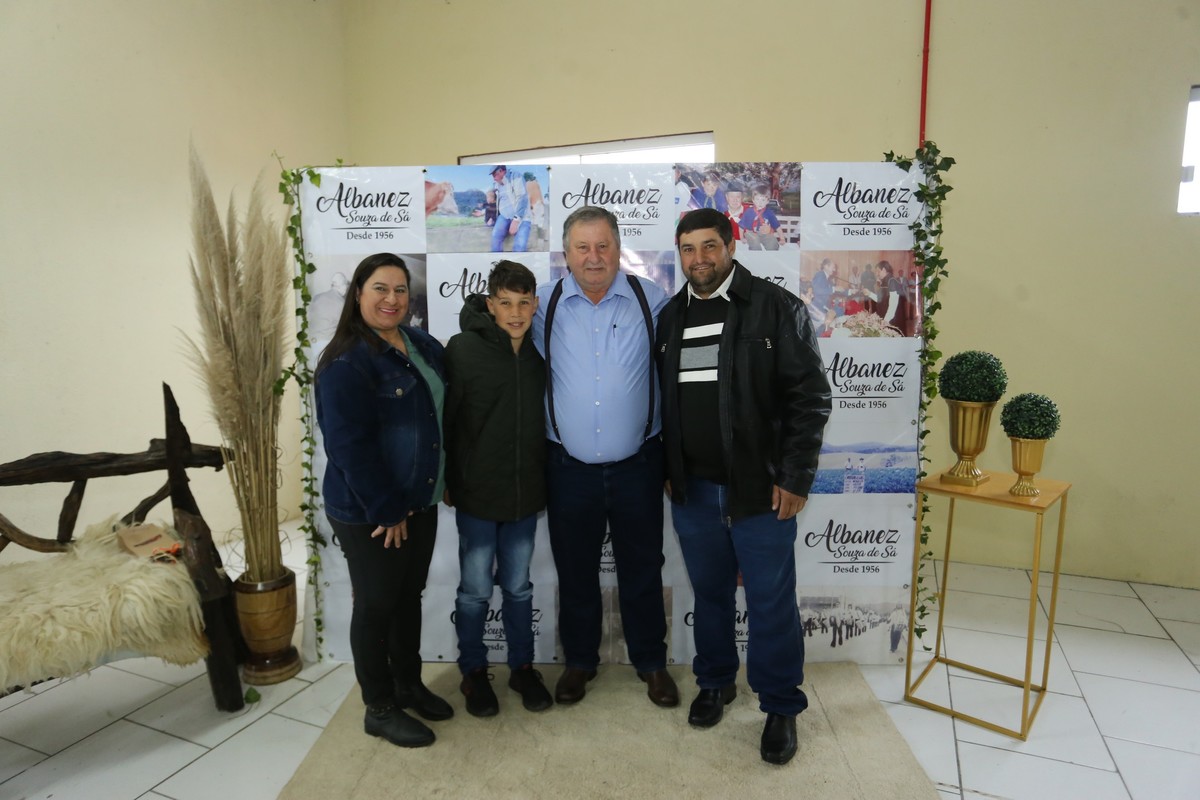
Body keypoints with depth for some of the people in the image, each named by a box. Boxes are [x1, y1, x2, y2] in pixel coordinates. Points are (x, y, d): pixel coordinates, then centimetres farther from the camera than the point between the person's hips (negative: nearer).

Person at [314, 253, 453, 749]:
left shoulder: (424, 346, 5)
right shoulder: (346, 364, -19)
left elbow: (445, 413, 14)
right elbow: (350, 446, -23)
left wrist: (444, 479, 10)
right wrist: (385, 510, -19)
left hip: (420, 502, 7)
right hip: (368, 513, -7)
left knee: (410, 596, 20)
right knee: (376, 605, 9)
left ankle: (408, 684, 40)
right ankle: (379, 709, 28)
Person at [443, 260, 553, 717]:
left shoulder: (540, 351, 1)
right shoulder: (463, 348, -11)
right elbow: (443, 417, -9)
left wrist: (544, 479, 11)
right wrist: (446, 481, -6)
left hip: (526, 493, 3)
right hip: (476, 494, -3)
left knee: (518, 587, 17)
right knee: (475, 590, 11)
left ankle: (522, 667, 35)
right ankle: (474, 672, 32)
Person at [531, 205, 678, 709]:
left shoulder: (651, 301, -3)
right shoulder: (545, 305, -1)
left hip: (637, 465, 0)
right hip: (569, 467, 1)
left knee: (642, 569, 15)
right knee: (575, 571, 16)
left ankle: (650, 662, 36)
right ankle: (579, 661, 38)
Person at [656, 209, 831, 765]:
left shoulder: (776, 307, -7)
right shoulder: (671, 316, 8)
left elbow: (810, 395, -10)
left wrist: (795, 478, -12)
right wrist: (667, 470, 11)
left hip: (761, 488, -4)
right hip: (692, 489, 4)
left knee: (771, 603, 6)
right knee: (709, 593, 18)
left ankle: (781, 707, 27)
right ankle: (715, 682, 39)